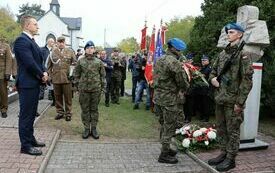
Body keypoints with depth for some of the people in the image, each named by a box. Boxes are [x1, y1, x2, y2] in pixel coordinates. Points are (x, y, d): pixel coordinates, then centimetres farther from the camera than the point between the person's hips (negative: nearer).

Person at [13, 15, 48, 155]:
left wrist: (44, 72, -2)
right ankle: (26, 146, 8)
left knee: (31, 114, 17)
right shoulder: (21, 40, -15)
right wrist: (41, 75, -10)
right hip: (27, 84, -10)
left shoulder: (31, 41, 16)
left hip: (34, 83, 10)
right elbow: (29, 62, -22)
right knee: (26, 115, -2)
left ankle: (30, 139, 29)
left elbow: (39, 60, 16)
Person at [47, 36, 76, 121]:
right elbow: (49, 65, 13)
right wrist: (50, 75, 7)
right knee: (58, 97, 9)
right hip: (56, 78, 2)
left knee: (68, 97, 3)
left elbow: (74, 63, 7)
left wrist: (72, 74, -3)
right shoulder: (53, 52, 7)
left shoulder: (70, 51, 5)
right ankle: (60, 112, 23)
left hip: (67, 78, -2)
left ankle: (68, 113, 14)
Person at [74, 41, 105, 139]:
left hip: (96, 89, 0)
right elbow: (76, 74, 7)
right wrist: (77, 86, 2)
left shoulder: (99, 62, 5)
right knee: (85, 109, 6)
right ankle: (86, 128, 17)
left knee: (94, 109, 8)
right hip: (83, 89, 0)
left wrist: (102, 86, 3)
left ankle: (94, 128, 17)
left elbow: (102, 75, 8)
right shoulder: (80, 61, 4)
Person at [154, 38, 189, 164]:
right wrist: (182, 90, 7)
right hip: (170, 99, -9)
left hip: (158, 96, 9)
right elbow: (183, 83, -14)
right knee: (170, 126, 2)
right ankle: (164, 155, 10)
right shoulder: (174, 62, -18)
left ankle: (166, 148, 34)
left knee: (164, 124, 20)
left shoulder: (159, 60, 11)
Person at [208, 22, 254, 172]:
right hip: (220, 98, 7)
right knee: (221, 129, 15)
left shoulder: (243, 53, -8)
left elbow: (247, 80, -14)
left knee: (232, 130, 4)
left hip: (233, 100, -7)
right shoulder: (223, 53, 13)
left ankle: (231, 159, 16)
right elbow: (213, 71, 23)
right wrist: (212, 79, -1)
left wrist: (240, 102, -17)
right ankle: (223, 153, 30)